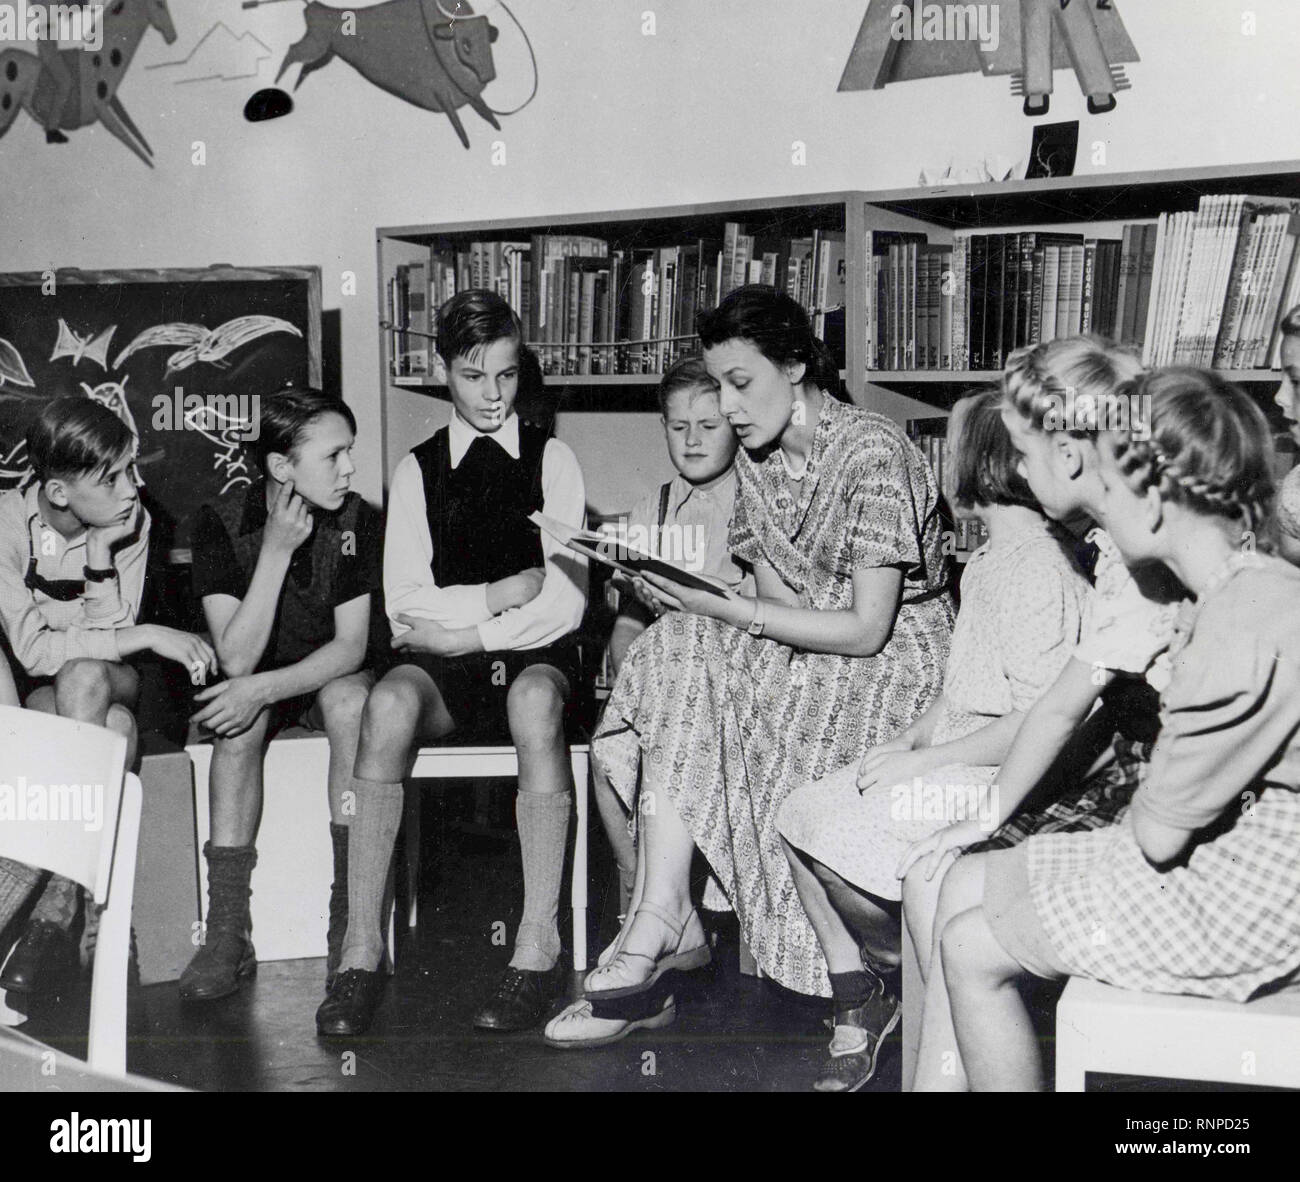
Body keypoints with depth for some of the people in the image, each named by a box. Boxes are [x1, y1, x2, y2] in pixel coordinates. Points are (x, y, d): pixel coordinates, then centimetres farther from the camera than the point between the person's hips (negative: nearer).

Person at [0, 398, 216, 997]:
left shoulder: (131, 520, -8)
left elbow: (106, 638, -13)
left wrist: (102, 553, -25)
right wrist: (150, 637, -27)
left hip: (110, 680, 2)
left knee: (83, 676, -35)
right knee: (115, 727, -34)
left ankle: (54, 905, -35)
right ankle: (64, 907, -30)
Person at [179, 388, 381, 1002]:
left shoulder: (357, 520, -11)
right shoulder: (221, 523, -14)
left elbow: (351, 646, -16)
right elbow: (236, 658, -22)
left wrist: (265, 687, -32)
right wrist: (277, 551, -29)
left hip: (325, 678, 1)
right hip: (256, 688, 0)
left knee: (351, 698, -33)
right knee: (240, 718, -33)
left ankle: (351, 921, -28)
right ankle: (227, 933, -30)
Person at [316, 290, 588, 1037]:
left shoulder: (551, 459, 10)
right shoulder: (419, 471, 14)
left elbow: (567, 601, -1)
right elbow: (406, 604, 3)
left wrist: (467, 634, -9)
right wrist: (501, 594, -8)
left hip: (535, 653, -1)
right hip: (444, 664, 1)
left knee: (535, 697, -37)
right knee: (390, 702, -33)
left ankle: (540, 943, -35)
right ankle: (362, 948, -30)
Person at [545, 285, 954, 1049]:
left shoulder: (873, 454, -17)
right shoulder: (758, 459, 8)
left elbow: (866, 630, -20)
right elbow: (783, 602, 6)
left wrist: (724, 609, -24)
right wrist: (689, 582, -12)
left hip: (896, 665, -7)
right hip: (802, 652, 7)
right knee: (678, 657, -18)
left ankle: (663, 929, -12)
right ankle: (666, 927, -20)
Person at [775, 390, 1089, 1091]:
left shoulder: (1039, 567, -18)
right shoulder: (991, 559, 15)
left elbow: (1037, 724, -23)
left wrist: (920, 762, -17)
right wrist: (908, 741, 6)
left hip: (1001, 782, -10)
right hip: (951, 762, 10)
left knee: (829, 831, -21)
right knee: (798, 813, 0)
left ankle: (903, 966, 7)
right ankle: (857, 1000, 9)